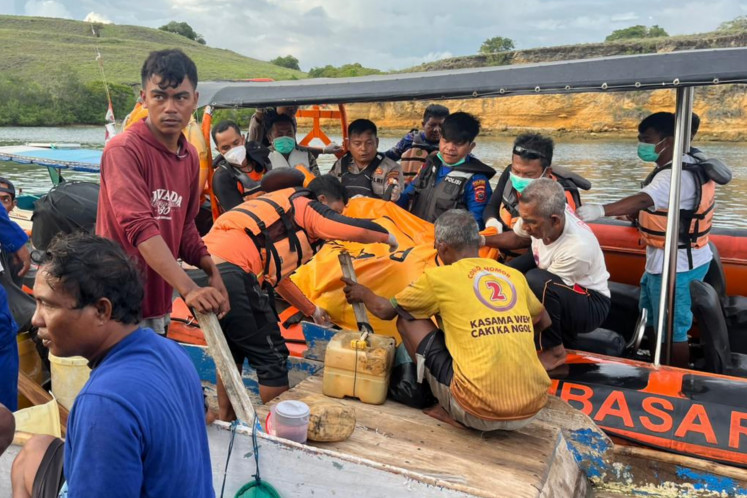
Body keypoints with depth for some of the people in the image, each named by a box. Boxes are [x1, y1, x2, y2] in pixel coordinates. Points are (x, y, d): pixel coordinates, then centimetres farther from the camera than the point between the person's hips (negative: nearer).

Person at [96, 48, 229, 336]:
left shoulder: (190, 156, 7)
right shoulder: (123, 150, -16)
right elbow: (139, 227, -27)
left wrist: (212, 272, 0)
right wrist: (188, 289, -35)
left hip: (159, 301, 7)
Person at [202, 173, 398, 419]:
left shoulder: (279, 212, 32)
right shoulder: (304, 206, 6)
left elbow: (277, 276, 40)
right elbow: (360, 230, -4)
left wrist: (312, 310, 47)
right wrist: (387, 237, 18)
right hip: (230, 272, -10)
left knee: (232, 350, 28)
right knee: (273, 358, 3)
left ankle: (225, 420, 39)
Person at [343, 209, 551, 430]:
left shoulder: (440, 277, -1)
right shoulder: (514, 275, 10)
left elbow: (385, 310, 14)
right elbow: (543, 321, 29)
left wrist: (363, 293, 35)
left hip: (480, 413, -6)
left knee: (408, 318, 10)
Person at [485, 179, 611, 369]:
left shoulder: (577, 248, -37)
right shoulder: (539, 213, -19)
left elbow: (540, 286, -23)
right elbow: (516, 237, 5)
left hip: (591, 303, -8)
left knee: (536, 282, -36)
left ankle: (554, 351, -12)